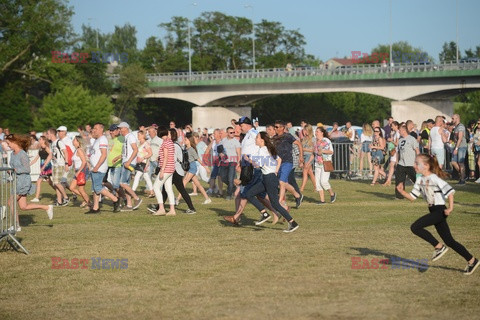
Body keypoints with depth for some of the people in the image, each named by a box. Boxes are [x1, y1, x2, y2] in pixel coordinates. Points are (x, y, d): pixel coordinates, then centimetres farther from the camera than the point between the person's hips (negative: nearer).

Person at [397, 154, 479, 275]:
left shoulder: (434, 178, -16)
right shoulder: (420, 180, 9)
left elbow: (450, 191, -22)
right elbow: (412, 197, 12)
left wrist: (450, 208, -21)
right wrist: (402, 191, -3)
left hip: (440, 211, -9)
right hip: (433, 211, 9)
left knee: (415, 227, -17)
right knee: (449, 241, 9)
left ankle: (439, 247, -8)